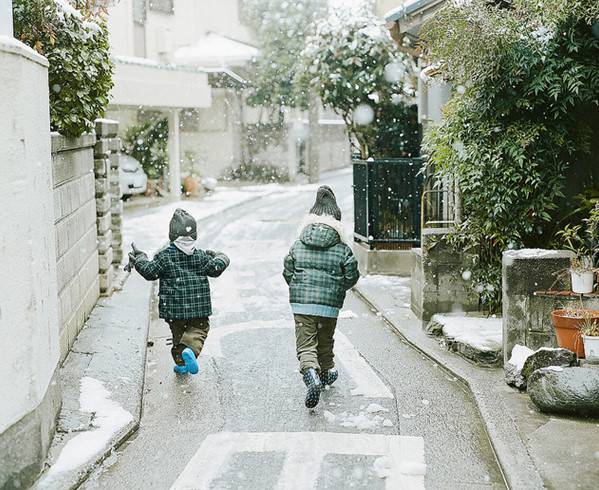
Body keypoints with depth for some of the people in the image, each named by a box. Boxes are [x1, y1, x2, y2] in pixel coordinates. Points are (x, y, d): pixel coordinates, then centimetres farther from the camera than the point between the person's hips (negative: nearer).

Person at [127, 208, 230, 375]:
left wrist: (139, 258, 9)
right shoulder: (200, 255, -1)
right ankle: (190, 349, -23)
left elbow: (150, 272, -6)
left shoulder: (165, 255, -7)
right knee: (199, 329, 5)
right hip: (198, 307, 0)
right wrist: (221, 258, 22)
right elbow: (215, 268, 2)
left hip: (174, 307, 0)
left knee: (178, 332, 16)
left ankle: (181, 362, 17)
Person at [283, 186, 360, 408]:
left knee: (305, 343, -2)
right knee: (325, 340, 21)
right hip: (329, 304, 0)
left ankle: (311, 375, -27)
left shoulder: (298, 245, 4)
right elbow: (351, 276, -1)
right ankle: (326, 372, 39)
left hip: (301, 302, 0)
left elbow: (287, 272, 7)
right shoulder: (342, 248, -1)